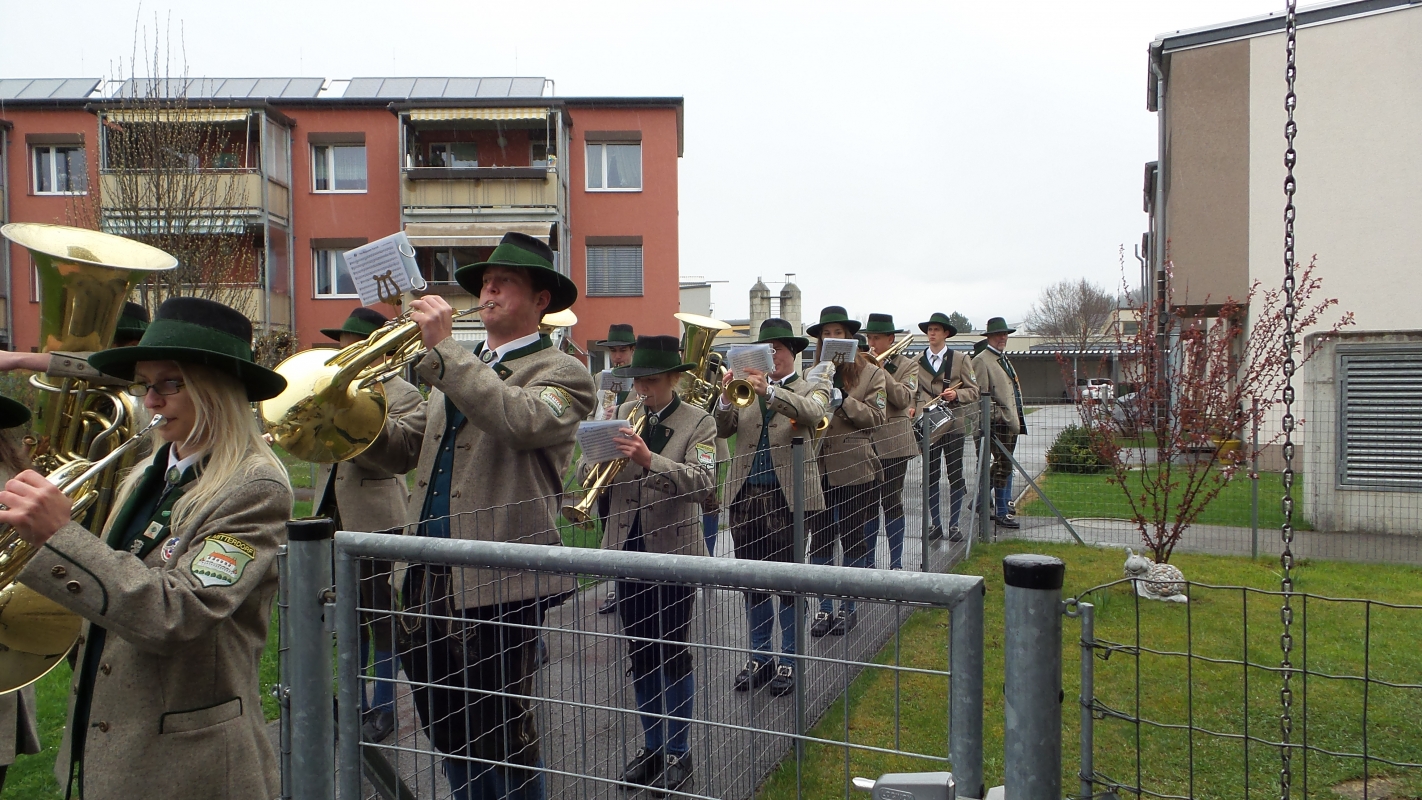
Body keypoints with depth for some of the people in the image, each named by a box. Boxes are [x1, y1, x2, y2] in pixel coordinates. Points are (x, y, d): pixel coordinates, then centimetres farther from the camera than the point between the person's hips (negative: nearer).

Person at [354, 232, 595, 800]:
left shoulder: (561, 374, -5)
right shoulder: (460, 370, 18)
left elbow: (519, 421, -27)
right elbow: (401, 450, 13)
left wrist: (443, 347, -25)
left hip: (497, 583, -7)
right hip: (428, 577, 7)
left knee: (505, 741, 5)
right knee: (448, 734, 19)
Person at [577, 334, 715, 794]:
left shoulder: (698, 423, -6)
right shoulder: (623, 415, 6)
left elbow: (703, 482, -21)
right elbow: (589, 474, 2)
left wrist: (650, 460, -34)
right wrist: (594, 466, -21)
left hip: (673, 552, -4)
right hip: (628, 550, 4)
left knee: (674, 654, 4)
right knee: (639, 654, 14)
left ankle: (678, 753, 20)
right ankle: (652, 745, 30)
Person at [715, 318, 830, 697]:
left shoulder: (812, 388, 4)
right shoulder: (746, 388, 11)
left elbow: (813, 412, -20)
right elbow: (722, 431, -2)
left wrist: (770, 391, -34)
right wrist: (726, 399, -22)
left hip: (788, 495, -3)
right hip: (745, 495, 3)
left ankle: (788, 662, 17)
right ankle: (759, 658, 25)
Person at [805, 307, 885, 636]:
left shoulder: (870, 373, 2)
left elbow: (877, 417, -6)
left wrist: (844, 400, -18)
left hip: (854, 468, -2)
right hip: (817, 468, 2)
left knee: (852, 537, 7)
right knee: (820, 538, 7)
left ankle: (848, 607, 20)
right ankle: (825, 607, 19)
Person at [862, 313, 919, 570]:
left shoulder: (906, 365, 2)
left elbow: (904, 399, -13)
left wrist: (880, 371, -16)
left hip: (892, 443, -3)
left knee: (892, 501, 1)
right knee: (868, 502, 7)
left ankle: (896, 562, 11)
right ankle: (868, 561, 18)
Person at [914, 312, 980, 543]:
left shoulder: (961, 359, 6)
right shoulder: (916, 362, 10)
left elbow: (974, 391, 3)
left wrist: (957, 395, -16)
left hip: (954, 424, -1)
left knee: (955, 475, 1)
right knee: (930, 476, 3)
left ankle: (954, 524, 10)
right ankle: (935, 524, 12)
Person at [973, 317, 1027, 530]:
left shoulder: (1004, 359, 20)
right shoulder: (981, 360, -9)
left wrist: (1018, 418, 21)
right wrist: (993, 417, -19)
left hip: (1012, 421, 9)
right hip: (999, 423, -9)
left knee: (1003, 465, 14)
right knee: (1004, 466, -6)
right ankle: (1002, 512, 2)